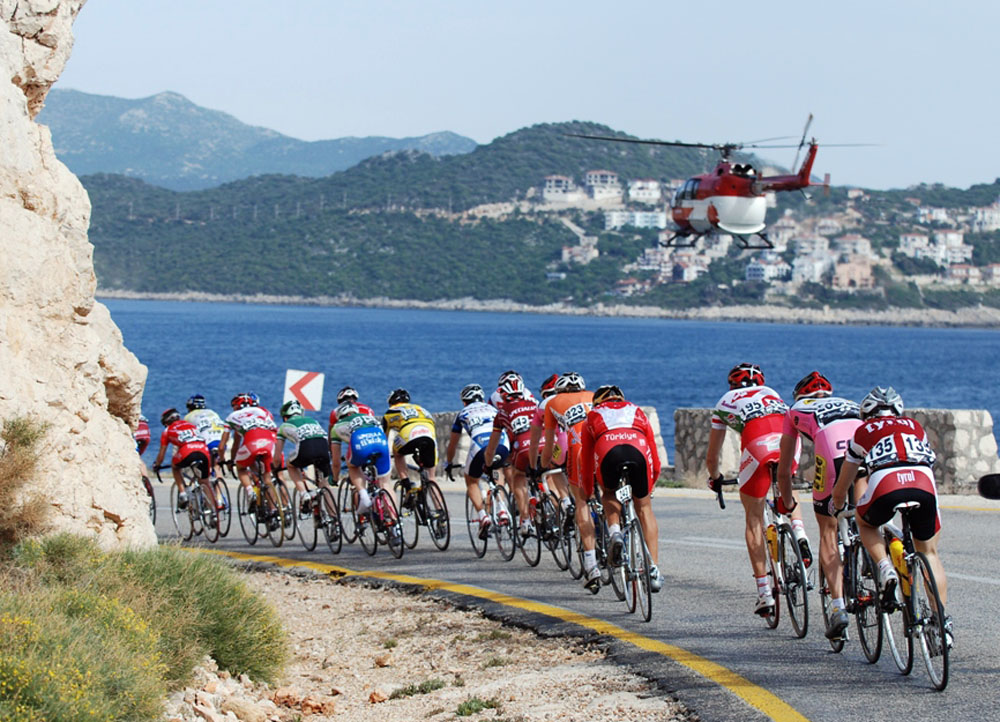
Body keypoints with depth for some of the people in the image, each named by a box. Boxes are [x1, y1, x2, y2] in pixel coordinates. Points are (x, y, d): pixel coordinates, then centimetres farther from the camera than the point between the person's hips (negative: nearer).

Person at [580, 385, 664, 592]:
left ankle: (615, 531, 1)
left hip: (607, 451, -1)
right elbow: (655, 458, 36)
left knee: (610, 494, 30)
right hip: (638, 449, 1)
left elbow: (586, 460, 36)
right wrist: (649, 487, 50)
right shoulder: (636, 411, 37)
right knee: (644, 507, 18)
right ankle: (654, 569, 10)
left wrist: (588, 493, 48)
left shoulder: (593, 416, 34)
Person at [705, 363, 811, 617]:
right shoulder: (771, 393, 40)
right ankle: (799, 534, 6)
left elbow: (711, 456, 42)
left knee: (754, 519, 10)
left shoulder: (725, 402, 35)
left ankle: (764, 594, 5)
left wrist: (715, 478, 62)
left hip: (757, 439, -2)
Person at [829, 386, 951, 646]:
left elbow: (841, 489, 39)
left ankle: (886, 570, 6)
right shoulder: (915, 427, 34)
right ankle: (942, 617, 8)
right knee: (929, 552, 20)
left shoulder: (863, 432, 29)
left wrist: (837, 508, 59)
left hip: (886, 486, -2)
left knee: (865, 523, 30)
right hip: (924, 486, 2)